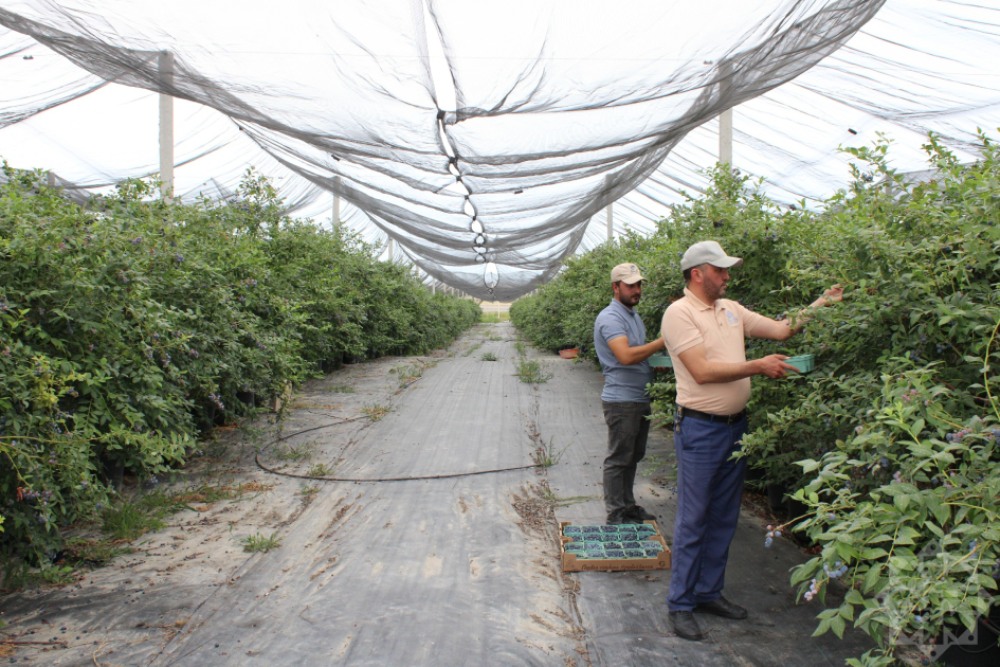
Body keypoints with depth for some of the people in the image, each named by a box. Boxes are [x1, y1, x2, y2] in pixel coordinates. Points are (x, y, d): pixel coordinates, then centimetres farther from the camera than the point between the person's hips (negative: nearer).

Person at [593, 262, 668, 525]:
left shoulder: (634, 315, 14)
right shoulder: (610, 318, -17)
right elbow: (626, 356, -30)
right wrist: (662, 343, -27)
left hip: (640, 398, 9)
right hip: (621, 400, -9)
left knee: (634, 456, 18)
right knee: (619, 459, 1)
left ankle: (628, 505, 30)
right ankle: (616, 513, 12)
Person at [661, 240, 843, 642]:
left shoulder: (730, 309, 11)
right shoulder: (679, 313, -13)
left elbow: (780, 330, 15)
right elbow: (703, 371, -21)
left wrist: (821, 304, 7)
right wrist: (759, 366, -17)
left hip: (735, 426, 8)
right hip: (700, 429, -8)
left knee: (723, 518, 16)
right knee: (692, 521, 1)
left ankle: (709, 592, 30)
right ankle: (680, 604, 13)